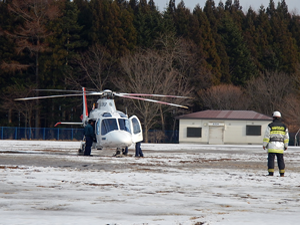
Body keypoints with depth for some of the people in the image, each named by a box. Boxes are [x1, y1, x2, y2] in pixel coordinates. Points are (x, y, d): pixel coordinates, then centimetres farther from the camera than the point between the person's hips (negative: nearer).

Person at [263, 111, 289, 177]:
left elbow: (266, 136, -6)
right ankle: (282, 173, 9)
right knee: (280, 159, 9)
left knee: (271, 159, -3)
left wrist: (264, 144, 1)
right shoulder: (284, 126, 7)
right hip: (280, 146, 3)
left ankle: (271, 173, -9)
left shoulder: (270, 126, -4)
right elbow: (286, 137, 9)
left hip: (272, 146, -3)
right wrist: (286, 146, 18)